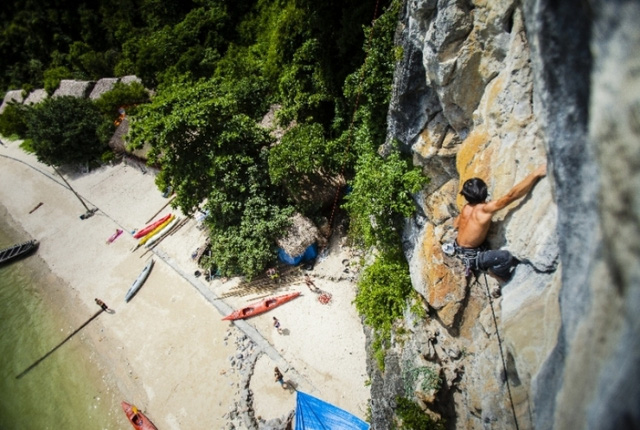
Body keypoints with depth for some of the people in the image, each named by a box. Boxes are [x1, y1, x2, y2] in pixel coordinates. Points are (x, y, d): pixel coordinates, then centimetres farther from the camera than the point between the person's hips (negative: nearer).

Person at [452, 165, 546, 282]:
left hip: (459, 249, 9)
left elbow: (455, 224, 12)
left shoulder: (467, 207, -3)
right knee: (505, 257, -26)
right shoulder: (485, 209, -27)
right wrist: (536, 173, -34)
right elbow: (511, 195, -33)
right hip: (470, 256, -9)